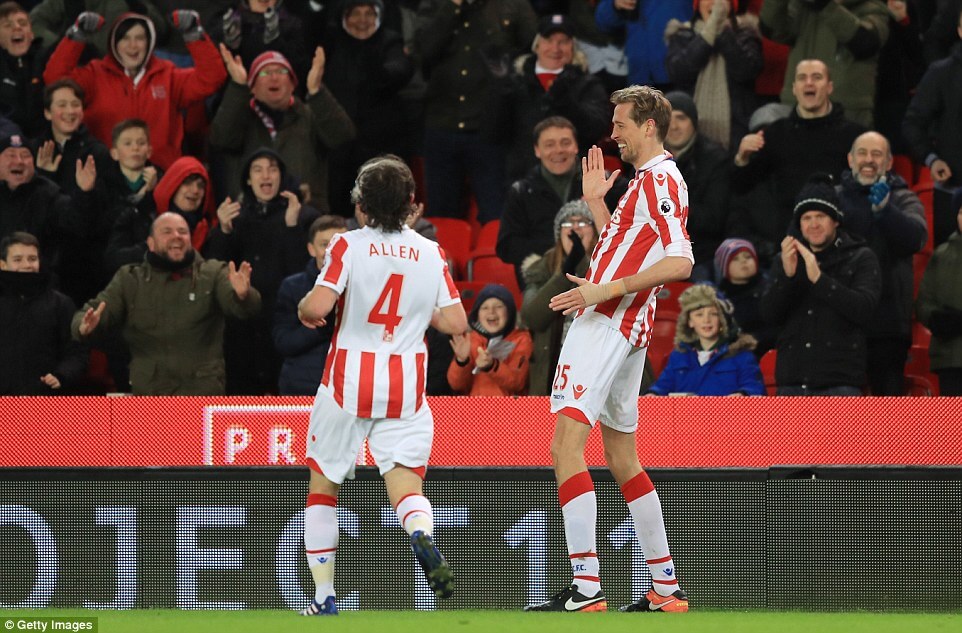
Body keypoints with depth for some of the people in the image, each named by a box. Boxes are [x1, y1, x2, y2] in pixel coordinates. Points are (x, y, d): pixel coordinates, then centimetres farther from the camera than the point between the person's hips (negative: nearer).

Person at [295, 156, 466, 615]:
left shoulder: (348, 246, -6)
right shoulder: (431, 254, 4)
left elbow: (318, 306, -16)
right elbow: (456, 323, 3)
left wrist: (304, 310, 7)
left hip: (348, 382, -2)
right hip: (406, 387, 2)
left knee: (323, 484, 12)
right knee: (405, 483, -1)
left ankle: (324, 598, 10)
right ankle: (422, 535, -37)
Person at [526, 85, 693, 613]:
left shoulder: (660, 180, -11)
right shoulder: (646, 181, 21)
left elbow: (679, 263, -22)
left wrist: (606, 290, -22)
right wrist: (596, 203, 22)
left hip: (607, 323, -11)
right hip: (626, 328, 11)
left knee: (567, 446, -16)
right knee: (622, 457, 16)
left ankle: (585, 588, -23)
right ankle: (666, 587, 18)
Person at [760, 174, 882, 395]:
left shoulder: (860, 258, 3)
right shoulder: (787, 260, 13)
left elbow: (864, 308, -12)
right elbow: (769, 313, 3)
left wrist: (819, 278, -20)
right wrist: (787, 275, -15)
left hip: (839, 382, -4)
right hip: (793, 383, 4)